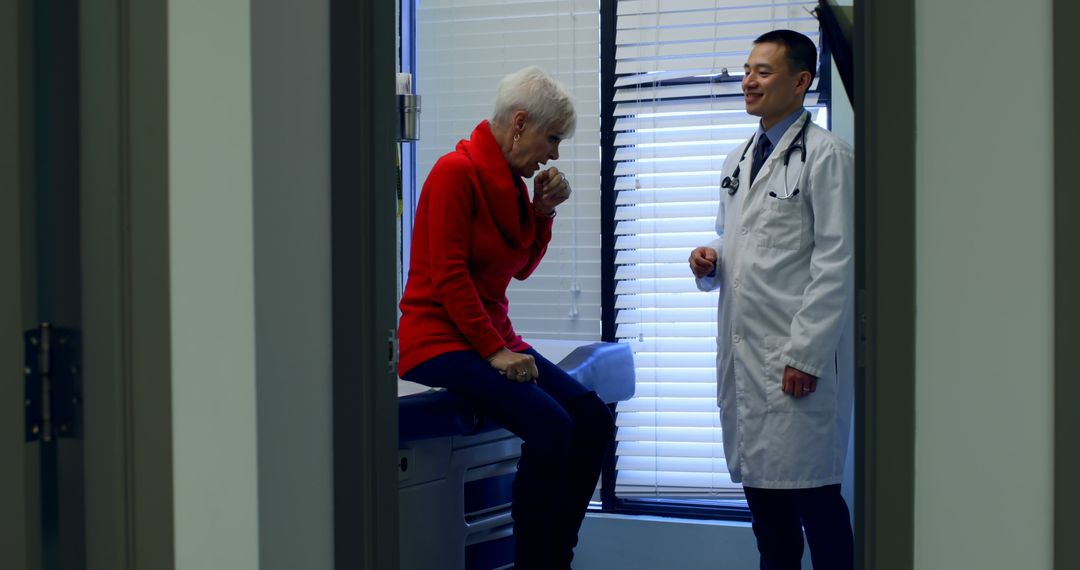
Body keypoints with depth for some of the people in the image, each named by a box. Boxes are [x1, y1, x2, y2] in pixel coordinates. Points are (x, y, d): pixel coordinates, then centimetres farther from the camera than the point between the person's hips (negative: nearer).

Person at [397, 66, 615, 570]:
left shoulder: (510, 180, 12)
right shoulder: (457, 171, -13)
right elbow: (448, 276, -17)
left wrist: (543, 211, 4)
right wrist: (495, 352, -19)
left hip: (493, 338, 9)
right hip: (441, 339, -8)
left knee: (593, 420, -8)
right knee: (550, 425, -26)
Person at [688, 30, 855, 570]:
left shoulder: (825, 156, -7)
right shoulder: (738, 159, 17)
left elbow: (836, 264, -12)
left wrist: (806, 355, -16)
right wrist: (710, 262, 5)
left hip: (798, 361, -7)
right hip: (741, 353, 7)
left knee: (812, 495, -3)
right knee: (760, 488, 12)